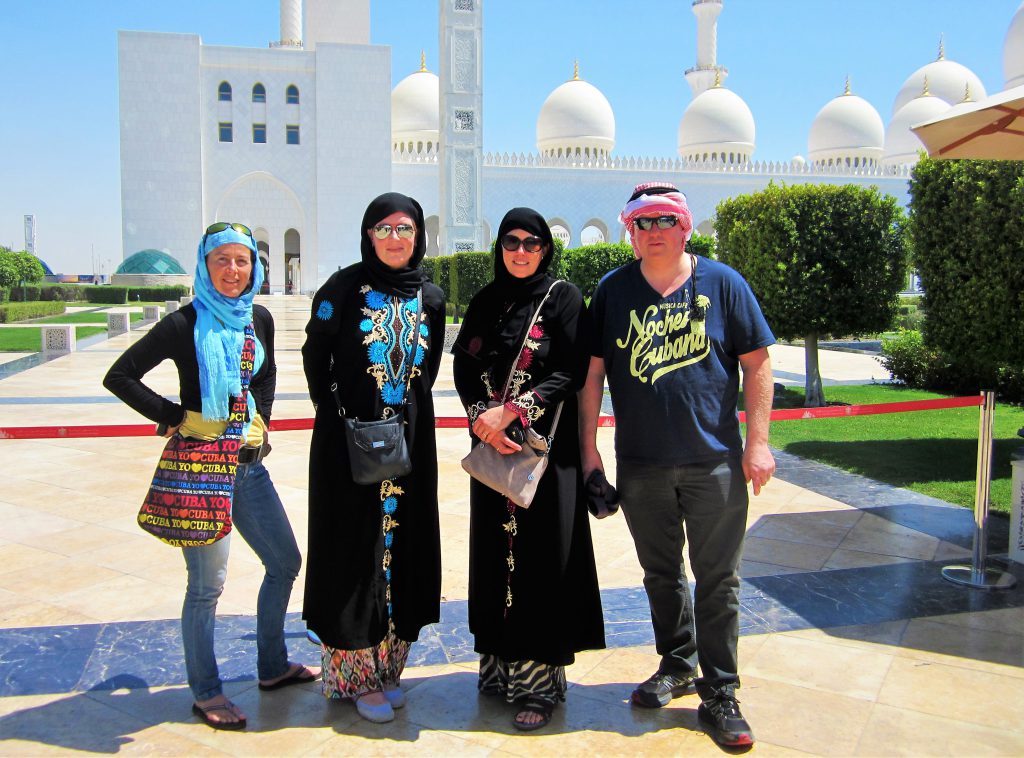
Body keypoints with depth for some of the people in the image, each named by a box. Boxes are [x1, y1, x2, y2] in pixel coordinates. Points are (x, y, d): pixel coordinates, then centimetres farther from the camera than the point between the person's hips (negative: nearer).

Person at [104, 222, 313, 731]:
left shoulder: (259, 319, 6)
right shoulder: (185, 324, -10)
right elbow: (119, 376, -7)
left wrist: (261, 424, 11)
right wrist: (171, 415, -10)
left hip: (248, 461, 7)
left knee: (285, 562, 14)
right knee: (207, 583, 0)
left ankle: (272, 667, 32)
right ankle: (205, 692, 19)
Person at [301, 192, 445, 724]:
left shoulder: (431, 298, 8)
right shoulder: (345, 288, -3)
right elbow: (315, 355, -1)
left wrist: (411, 412, 8)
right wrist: (333, 414, -6)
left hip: (411, 442, 4)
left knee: (402, 546, 8)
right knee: (355, 548, 1)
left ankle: (386, 668, 22)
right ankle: (353, 674, 13)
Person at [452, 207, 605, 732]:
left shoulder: (564, 298, -1)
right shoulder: (485, 302, 12)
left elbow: (571, 373, -9)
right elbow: (463, 366, 6)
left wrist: (511, 411, -17)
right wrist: (482, 418, -12)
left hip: (545, 445, -4)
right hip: (491, 446, 5)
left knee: (540, 557, -2)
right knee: (494, 554, 8)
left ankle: (539, 681, 7)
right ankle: (499, 667, 20)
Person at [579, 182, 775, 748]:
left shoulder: (722, 283, -1)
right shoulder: (613, 290, 3)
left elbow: (756, 363, 0)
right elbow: (592, 370, 5)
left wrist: (757, 441, -5)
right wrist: (589, 444, 1)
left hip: (715, 462, -2)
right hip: (640, 463, 2)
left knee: (716, 581, 4)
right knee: (661, 573, 16)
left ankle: (720, 696, 17)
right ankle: (678, 666, 37)